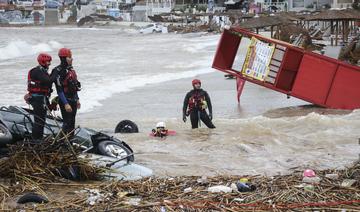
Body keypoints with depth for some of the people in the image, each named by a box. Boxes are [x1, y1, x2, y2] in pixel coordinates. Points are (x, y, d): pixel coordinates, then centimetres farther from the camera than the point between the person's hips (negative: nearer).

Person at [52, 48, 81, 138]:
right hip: (65, 101, -9)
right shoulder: (59, 71, -17)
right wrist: (66, 104, -24)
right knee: (67, 123, -8)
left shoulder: (70, 69, 11)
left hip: (73, 100, 9)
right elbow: (59, 90, -20)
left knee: (72, 123, 13)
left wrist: (77, 99, 19)